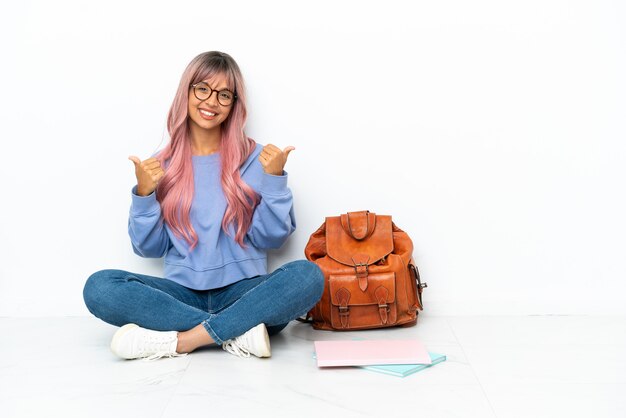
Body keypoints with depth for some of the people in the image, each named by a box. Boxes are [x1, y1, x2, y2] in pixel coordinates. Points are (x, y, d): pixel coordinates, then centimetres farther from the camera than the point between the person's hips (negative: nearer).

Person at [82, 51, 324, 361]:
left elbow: (270, 238, 0)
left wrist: (274, 179, -11)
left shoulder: (254, 158, 4)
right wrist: (144, 193, -7)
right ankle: (237, 333, -24)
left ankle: (179, 341, -27)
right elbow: (150, 248, 8)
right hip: (182, 293, 2)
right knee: (99, 287, -24)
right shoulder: (161, 165, 8)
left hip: (243, 291, -1)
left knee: (307, 275, -30)